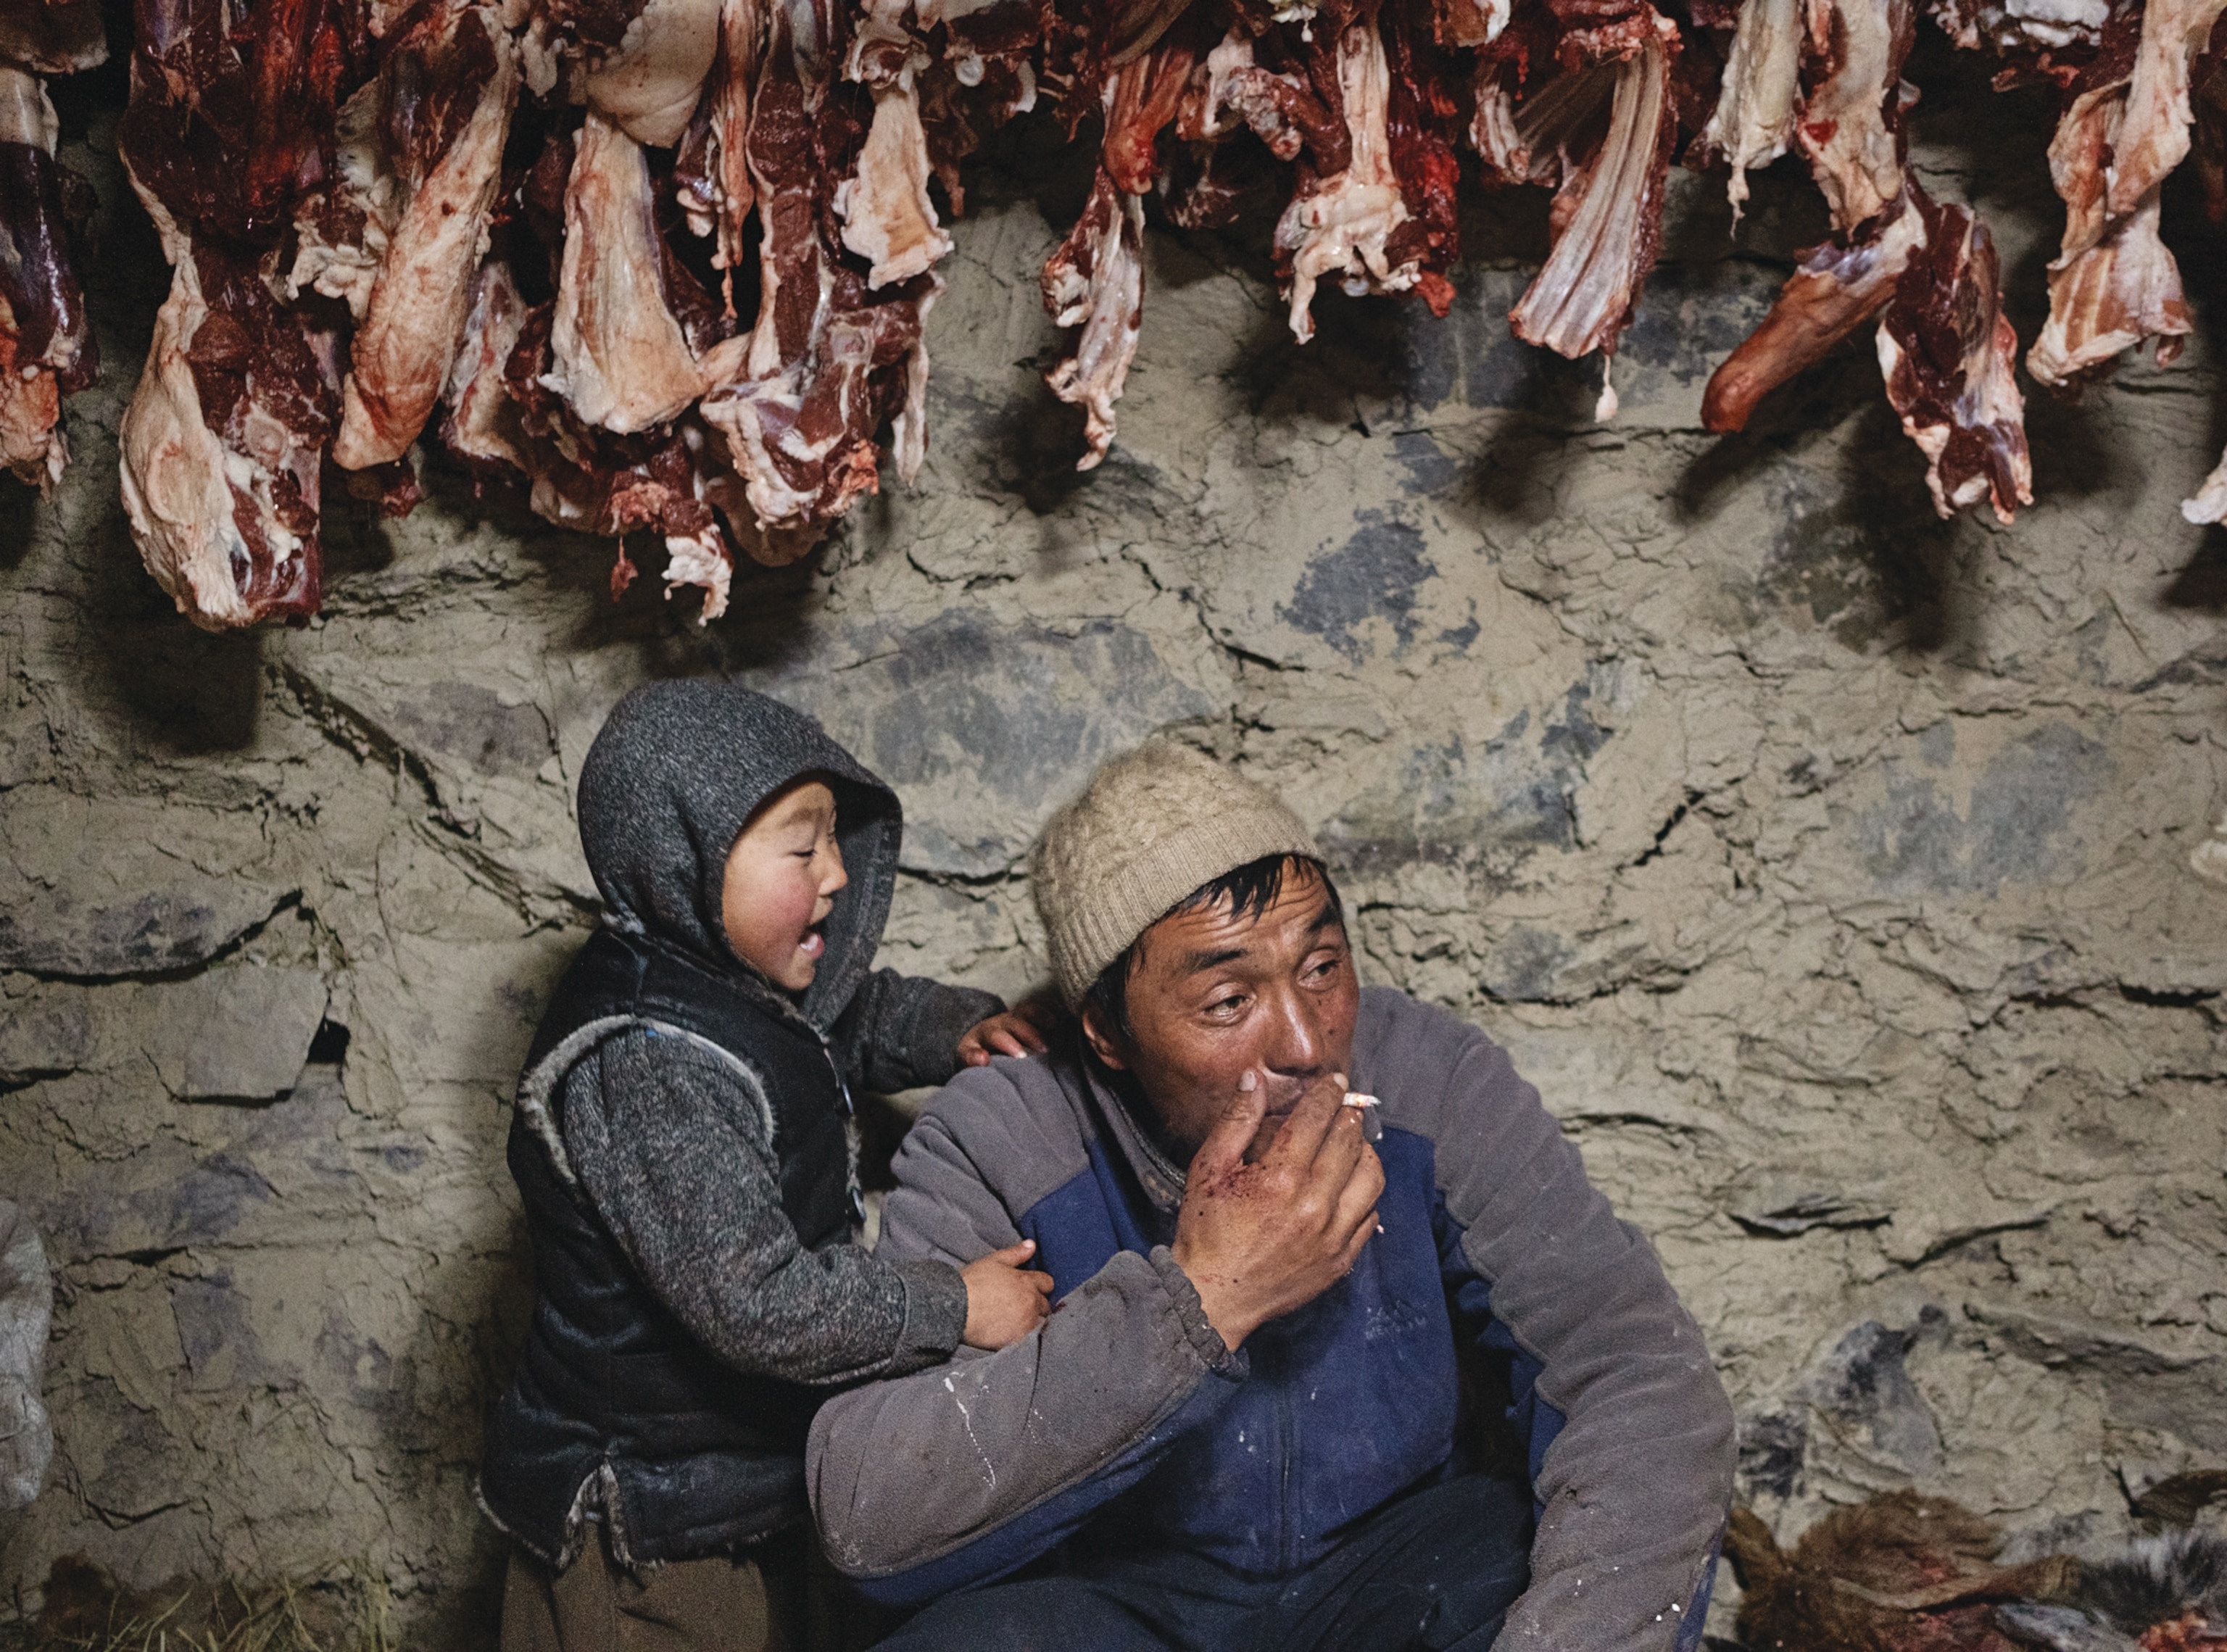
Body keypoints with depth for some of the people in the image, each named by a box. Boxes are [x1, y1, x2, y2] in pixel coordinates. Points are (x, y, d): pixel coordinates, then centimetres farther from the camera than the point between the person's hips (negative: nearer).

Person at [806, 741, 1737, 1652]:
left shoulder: (1433, 1089, -15)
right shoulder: (994, 1154, -20)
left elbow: (1652, 1389, -19)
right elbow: (863, 1516, -30)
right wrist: (1194, 1301, -38)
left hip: (1399, 1562, 2)